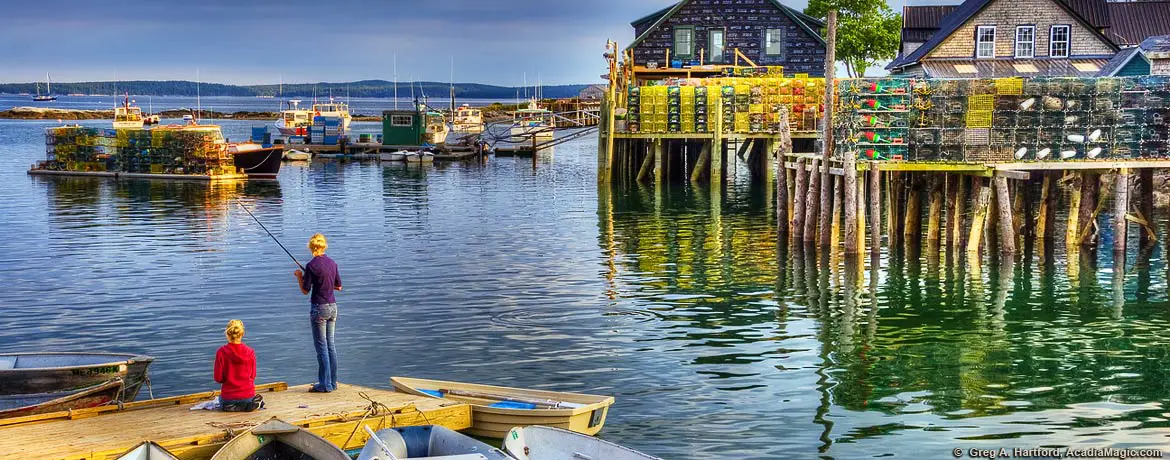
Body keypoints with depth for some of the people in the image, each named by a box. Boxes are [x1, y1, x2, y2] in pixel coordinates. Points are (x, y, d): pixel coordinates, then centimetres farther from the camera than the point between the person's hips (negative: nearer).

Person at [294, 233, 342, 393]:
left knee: (321, 347, -1)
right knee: (331, 345, 12)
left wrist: (299, 276, 7)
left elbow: (305, 291, -8)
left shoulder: (311, 265, -14)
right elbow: (338, 286, 14)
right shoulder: (332, 263, 4)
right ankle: (332, 382, 17)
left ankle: (325, 384, 2)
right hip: (332, 306, 6)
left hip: (319, 308, -6)